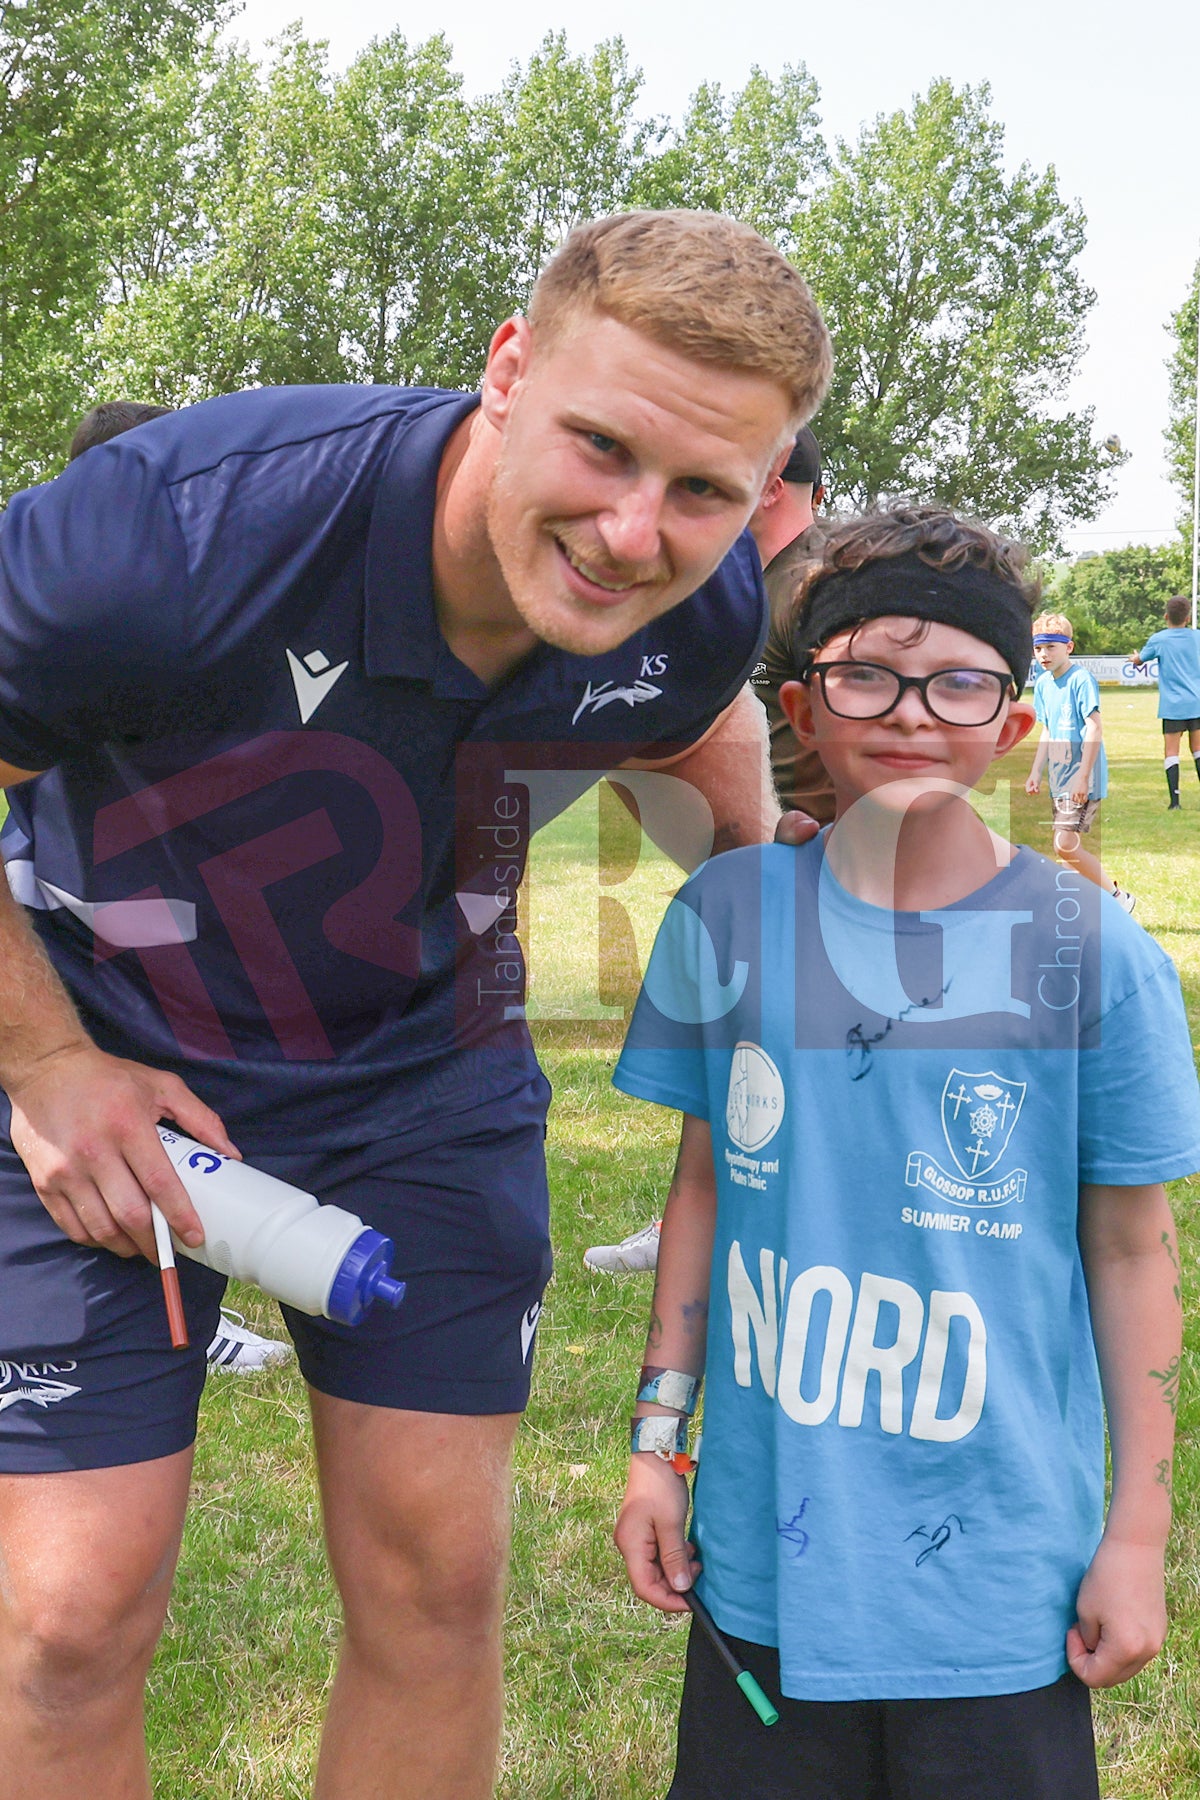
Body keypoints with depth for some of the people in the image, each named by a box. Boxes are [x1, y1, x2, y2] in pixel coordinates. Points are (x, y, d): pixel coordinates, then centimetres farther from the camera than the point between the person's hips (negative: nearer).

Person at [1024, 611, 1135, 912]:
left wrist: (1082, 777, -22)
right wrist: (1036, 772, 17)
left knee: (1065, 844, -15)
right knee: (1070, 847, 9)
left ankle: (1117, 897, -1)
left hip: (1083, 778, -8)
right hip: (1059, 779, 9)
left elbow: (1095, 728, -19)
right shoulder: (1043, 684, 11)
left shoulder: (1081, 679, -14)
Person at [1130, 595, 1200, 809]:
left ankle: (1174, 800, -9)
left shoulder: (1158, 639, -4)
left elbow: (1138, 660, 14)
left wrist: (1135, 657, 37)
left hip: (1173, 705, -3)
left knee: (1171, 751, -1)